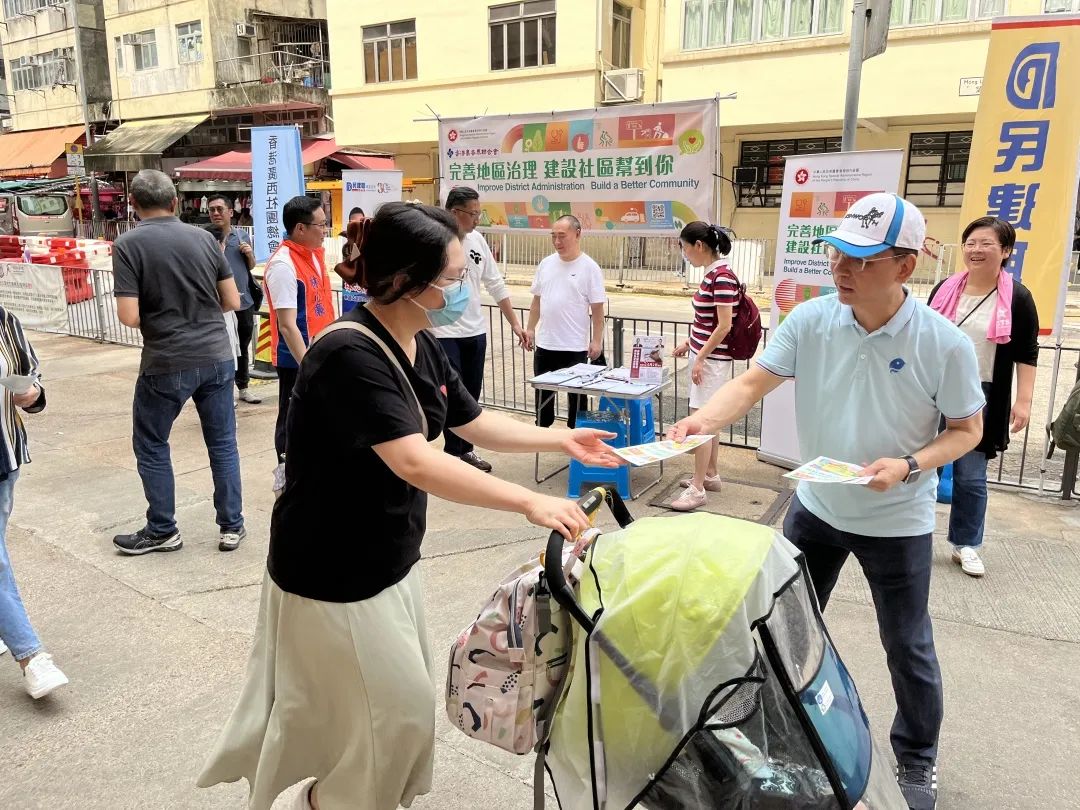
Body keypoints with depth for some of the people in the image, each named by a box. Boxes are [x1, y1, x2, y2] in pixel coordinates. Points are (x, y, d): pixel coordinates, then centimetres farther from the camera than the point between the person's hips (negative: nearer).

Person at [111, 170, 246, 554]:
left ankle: (162, 530, 25)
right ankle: (232, 526, 19)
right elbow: (232, 301, 5)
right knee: (223, 444, 12)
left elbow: (129, 317, -15)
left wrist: (157, 315, 6)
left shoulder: (127, 245, -10)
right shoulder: (203, 237, 2)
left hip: (166, 364, -3)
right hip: (217, 357, 4)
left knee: (151, 446, 15)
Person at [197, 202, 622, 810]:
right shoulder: (349, 355, -28)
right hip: (334, 572, -8)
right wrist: (528, 502, -39)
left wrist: (563, 440, 2)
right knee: (399, 712, 6)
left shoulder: (422, 346, 0)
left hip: (390, 559, 9)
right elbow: (415, 463, -37)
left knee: (404, 702, 20)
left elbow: (474, 423, 10)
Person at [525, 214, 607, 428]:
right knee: (543, 392, 15)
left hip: (575, 346, -5)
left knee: (576, 394, 8)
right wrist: (530, 329, 10)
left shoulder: (589, 267, -7)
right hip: (545, 343, 5)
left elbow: (597, 308, -8)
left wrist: (596, 341, -12)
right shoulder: (546, 264, 6)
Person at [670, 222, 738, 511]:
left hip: (712, 360, -10)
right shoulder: (711, 273, 9)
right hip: (704, 355, 10)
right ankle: (710, 475, 29)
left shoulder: (722, 276, -19)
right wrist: (689, 343, 20)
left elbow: (724, 325, -21)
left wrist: (700, 359, -19)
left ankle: (697, 489, -1)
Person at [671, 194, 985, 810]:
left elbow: (968, 430, -7)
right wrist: (706, 419, -32)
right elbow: (754, 383, -13)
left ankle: (917, 759, 40)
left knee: (907, 646, 13)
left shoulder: (945, 344, -19)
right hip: (816, 506, 3)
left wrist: (909, 467, -24)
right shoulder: (810, 320, -13)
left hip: (898, 521, -2)